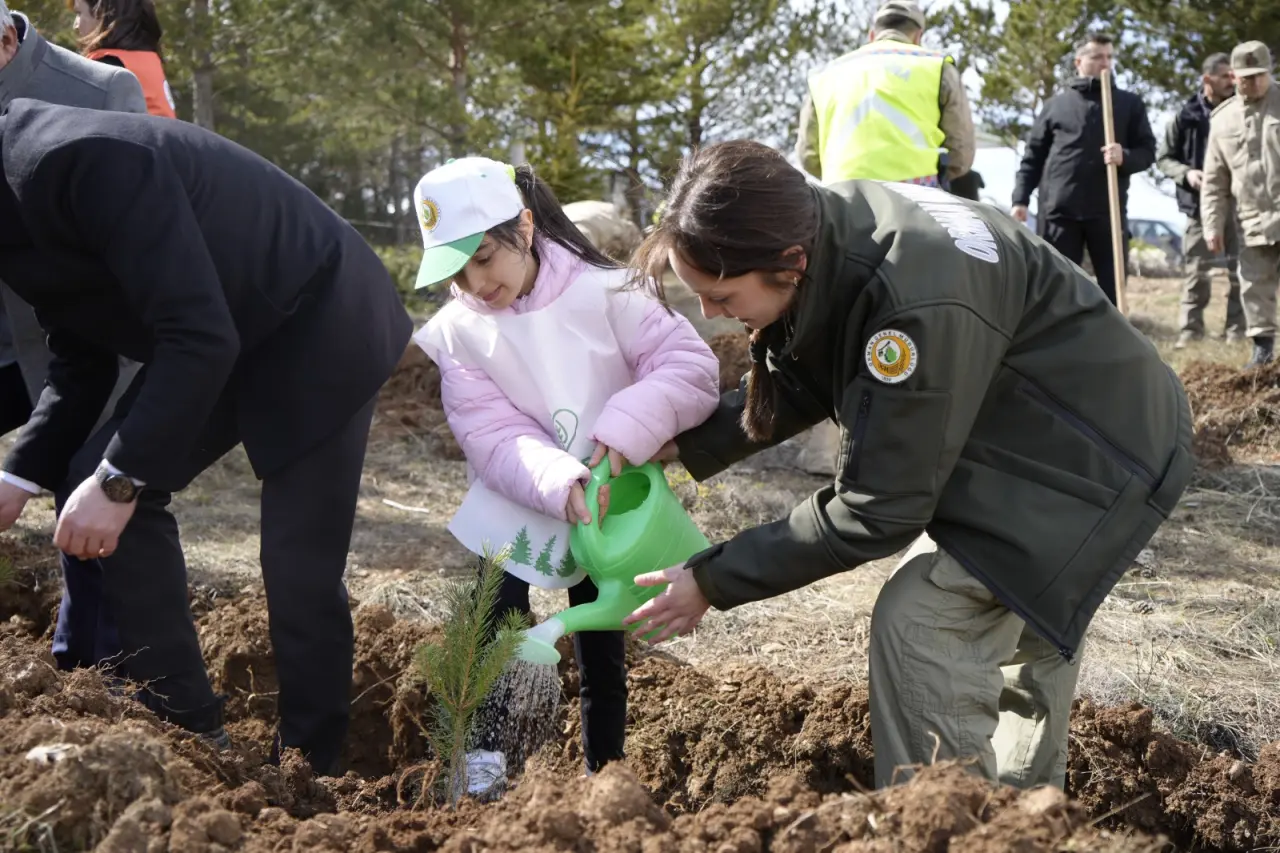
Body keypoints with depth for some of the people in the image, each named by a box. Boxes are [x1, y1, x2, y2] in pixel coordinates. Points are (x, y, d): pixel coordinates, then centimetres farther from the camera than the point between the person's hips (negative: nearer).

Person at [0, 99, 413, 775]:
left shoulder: (84, 161, -31)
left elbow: (200, 337, -33)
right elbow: (81, 360, 6)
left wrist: (121, 478, -31)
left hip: (318, 328, -9)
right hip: (214, 339, 9)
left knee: (300, 572, -9)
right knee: (92, 485, -1)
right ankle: (184, 728, 7)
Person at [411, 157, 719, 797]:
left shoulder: (602, 292, -13)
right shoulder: (456, 334, -8)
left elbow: (691, 366, -17)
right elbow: (494, 437, -17)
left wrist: (624, 431, -29)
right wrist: (560, 485, -33)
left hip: (608, 510, 0)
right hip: (517, 511, 0)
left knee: (602, 650, 10)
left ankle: (604, 769, 23)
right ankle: (483, 755, -1)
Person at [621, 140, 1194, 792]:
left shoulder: (915, 307, -39)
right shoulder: (825, 231, -14)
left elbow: (877, 509, -29)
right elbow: (795, 384, 3)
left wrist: (714, 581, -22)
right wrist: (687, 445, -10)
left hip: (1094, 455, -9)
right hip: (1021, 437, 9)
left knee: (919, 625, -18)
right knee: (1027, 628, 23)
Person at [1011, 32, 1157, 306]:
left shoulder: (1129, 104, 11)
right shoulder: (1055, 105, 11)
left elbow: (1148, 150, 7)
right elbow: (1033, 157, 11)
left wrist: (1125, 157, -15)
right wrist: (1021, 199, 1)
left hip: (1109, 211, 0)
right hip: (1058, 210, 0)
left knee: (1113, 288, 3)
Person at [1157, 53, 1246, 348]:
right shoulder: (1186, 116, -1)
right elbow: (1163, 157, 6)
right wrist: (1186, 173, -12)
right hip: (1201, 205, -1)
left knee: (1240, 273, 3)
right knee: (1196, 273, 2)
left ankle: (1237, 334, 9)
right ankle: (1189, 332, 6)